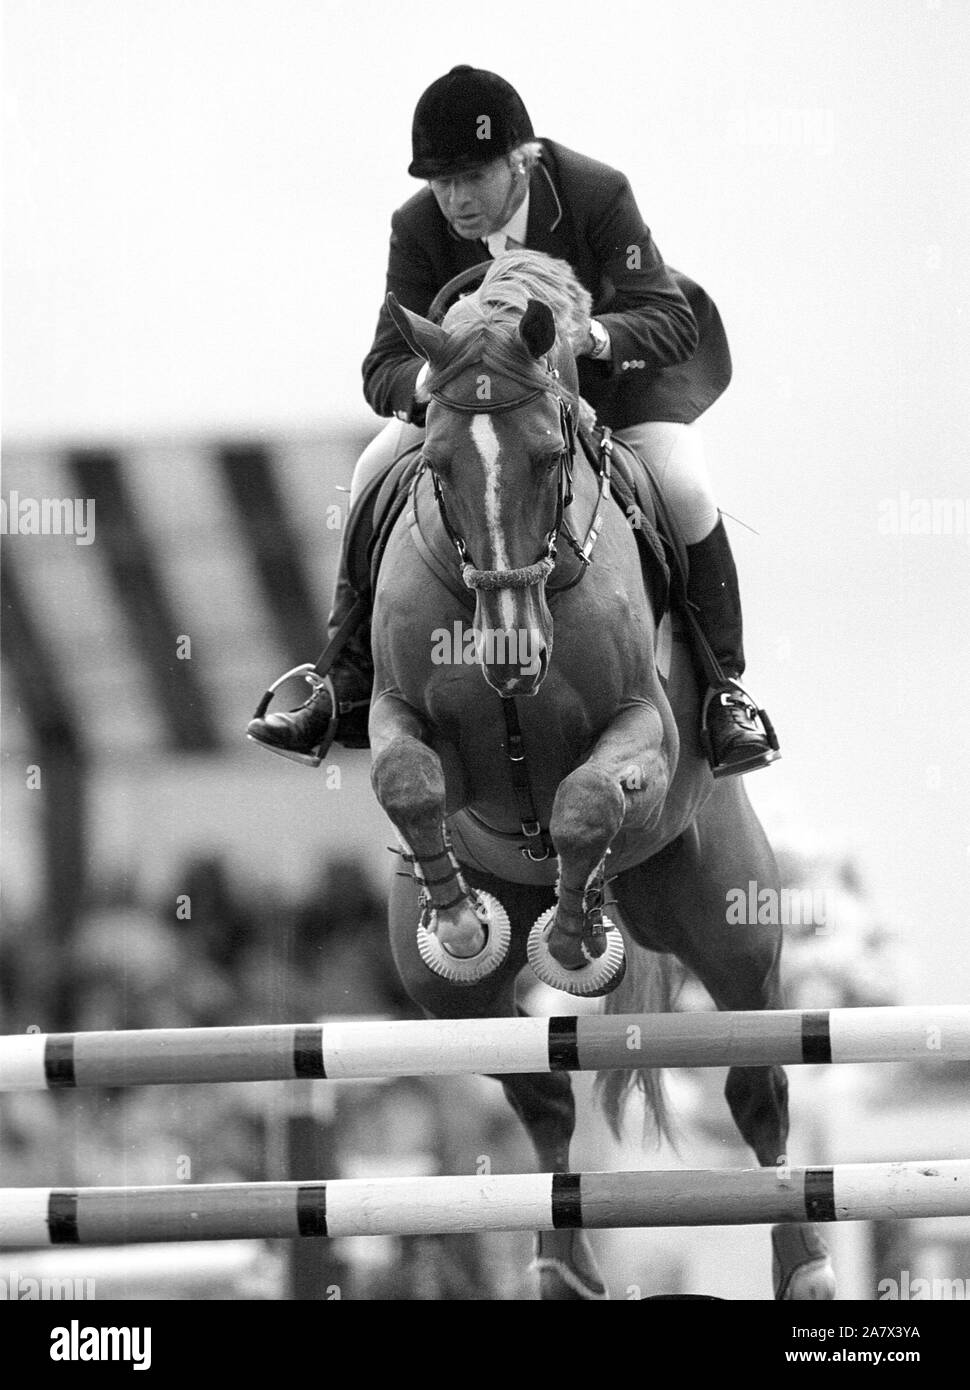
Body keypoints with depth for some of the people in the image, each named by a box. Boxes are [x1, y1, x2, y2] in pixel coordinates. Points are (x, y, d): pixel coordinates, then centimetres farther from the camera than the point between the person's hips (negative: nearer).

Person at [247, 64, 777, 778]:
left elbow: (670, 321, -33)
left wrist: (596, 333, -56)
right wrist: (426, 379, -50)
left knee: (683, 490, -29)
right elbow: (384, 367, -23)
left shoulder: (598, 194, -32)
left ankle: (724, 691, -12)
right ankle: (350, 693, 0)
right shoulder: (419, 227, -23)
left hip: (620, 359, -3)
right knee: (376, 474, -11)